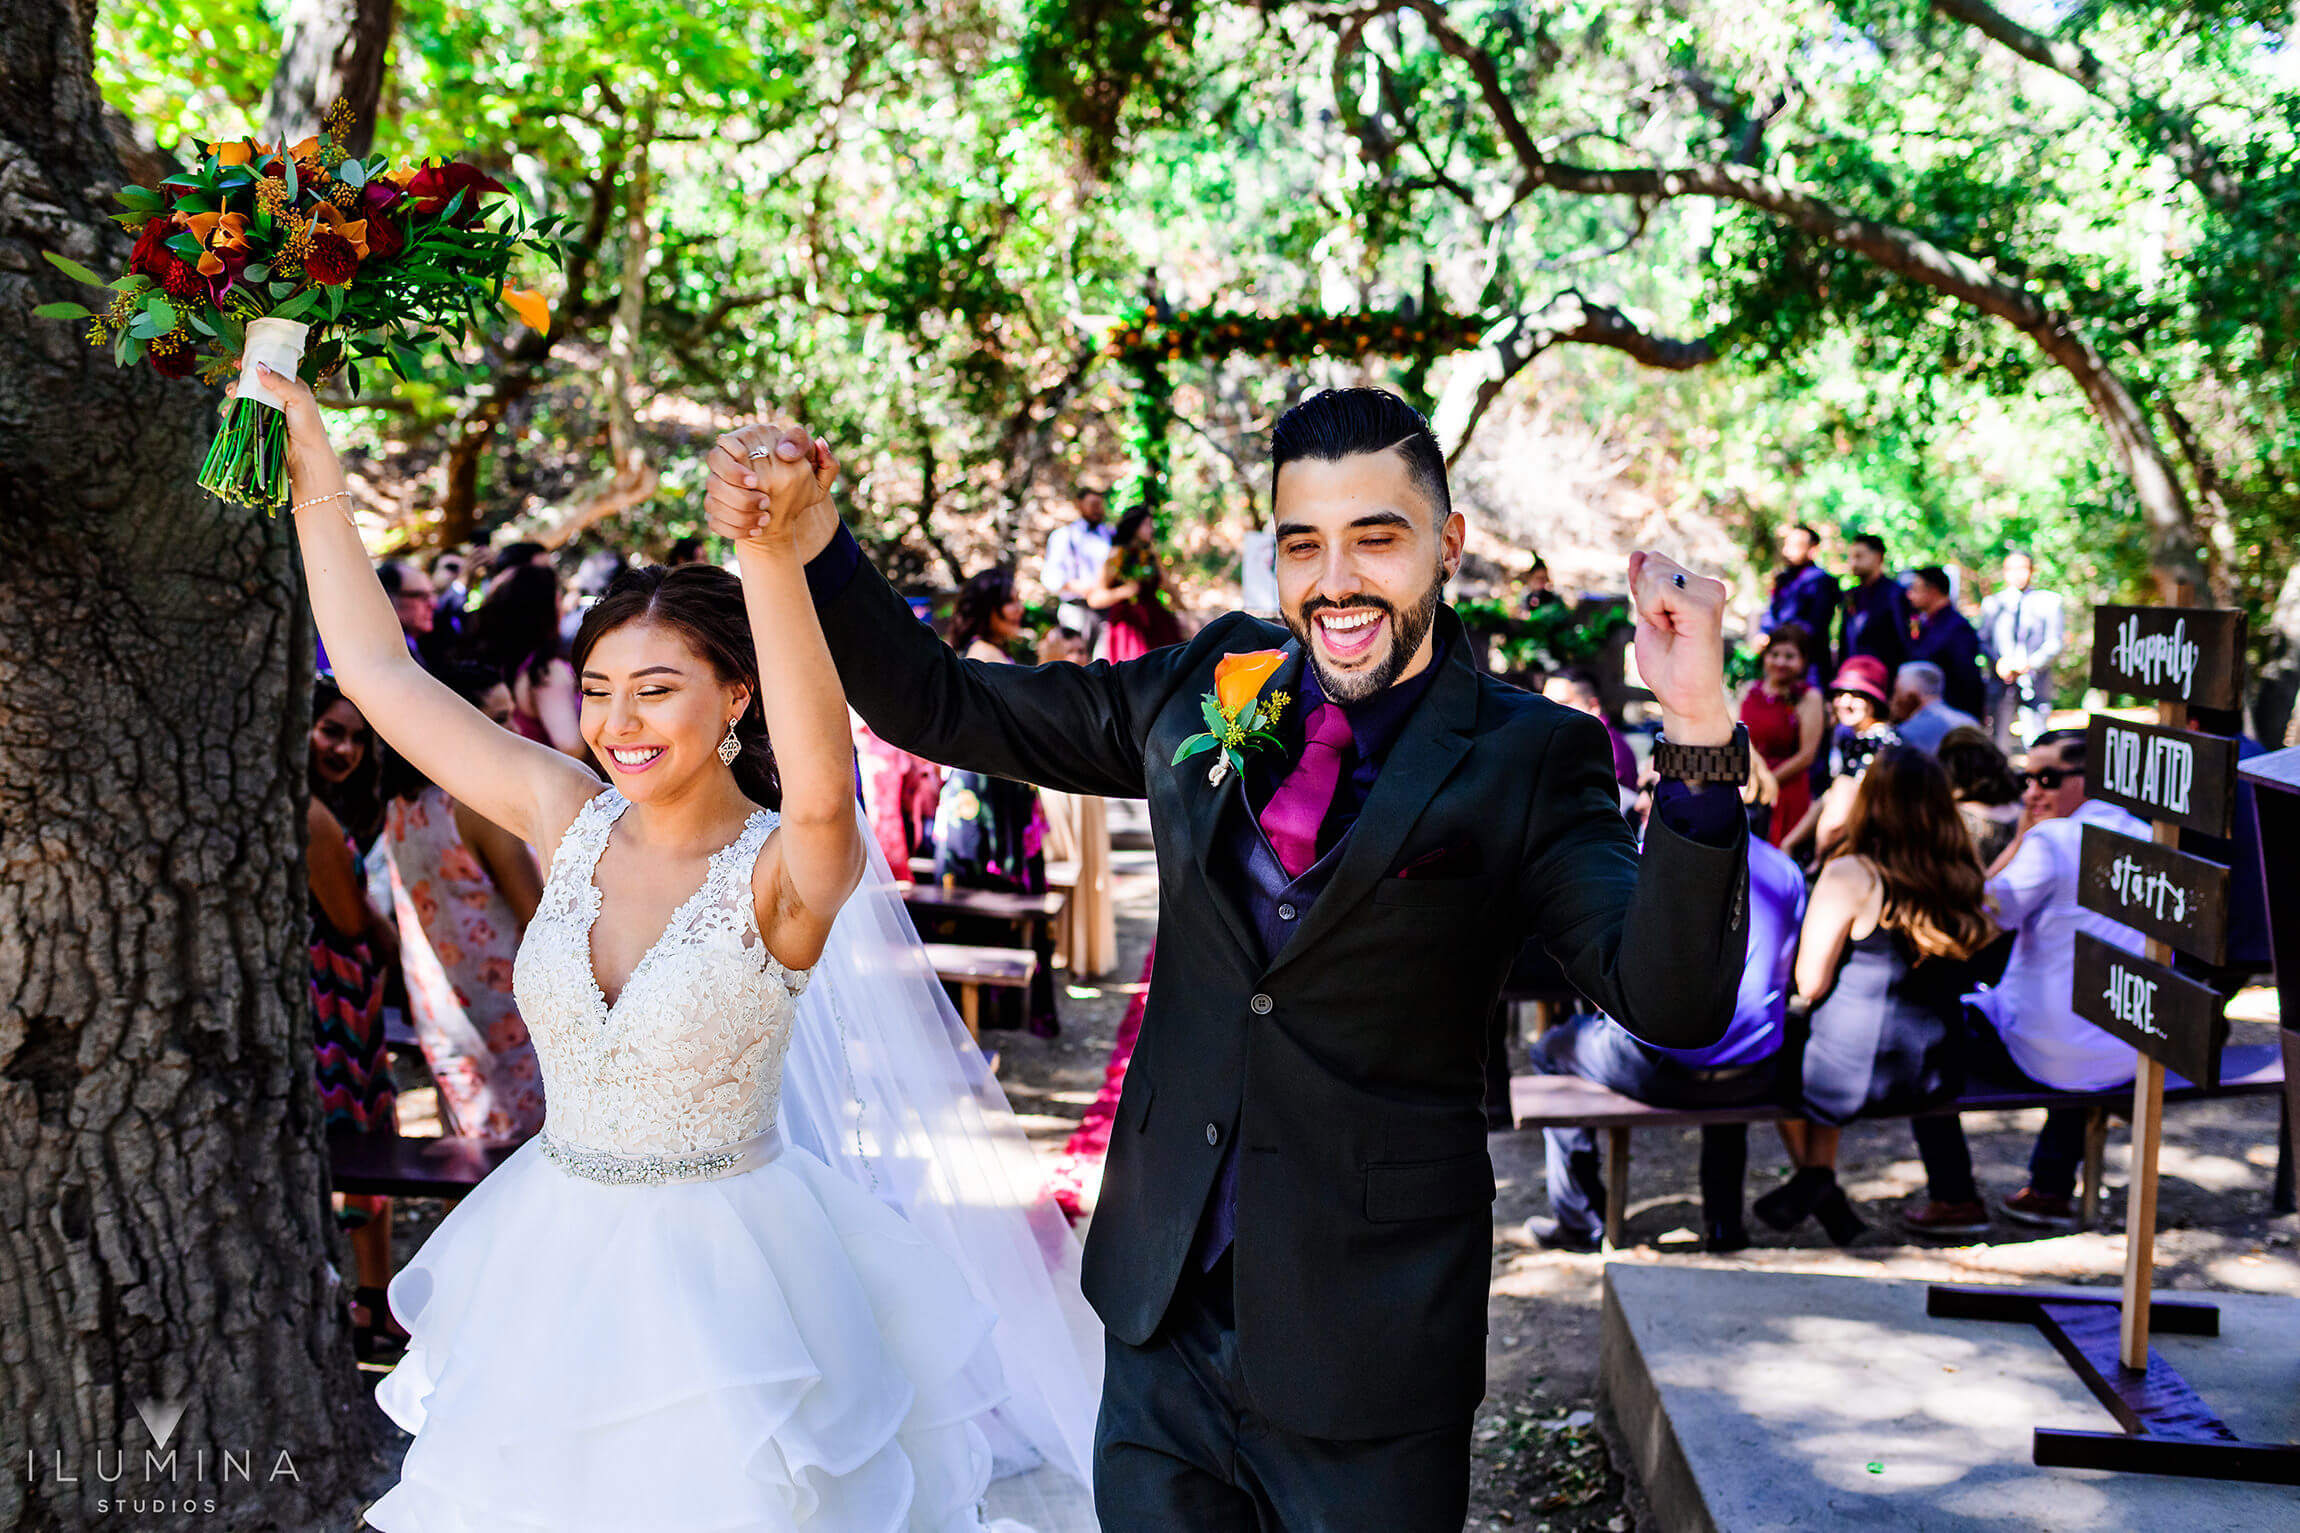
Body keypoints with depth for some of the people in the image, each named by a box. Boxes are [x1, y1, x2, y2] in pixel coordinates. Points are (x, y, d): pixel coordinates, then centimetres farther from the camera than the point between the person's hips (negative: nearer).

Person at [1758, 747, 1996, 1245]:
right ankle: (1821, 1178, 32)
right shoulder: (1961, 878, -1)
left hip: (1857, 1074, -5)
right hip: (1934, 1077, 5)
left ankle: (1812, 1177, 27)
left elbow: (1810, 984, -13)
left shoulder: (1850, 876, -17)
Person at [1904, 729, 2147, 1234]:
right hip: (2131, 1057, 7)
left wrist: (2019, 840, -3)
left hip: (2046, 1057, -7)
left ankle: (1955, 1200, 14)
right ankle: (2051, 1189, 38)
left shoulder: (2051, 840, -16)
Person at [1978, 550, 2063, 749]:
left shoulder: (2048, 602, 9)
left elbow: (2054, 644, 2)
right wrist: (1999, 663, -9)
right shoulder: (1992, 603, 16)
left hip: (2035, 686, -2)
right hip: (2001, 686, 2)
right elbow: (1983, 641, 10)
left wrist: (2029, 664, -14)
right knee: (2002, 744, -3)